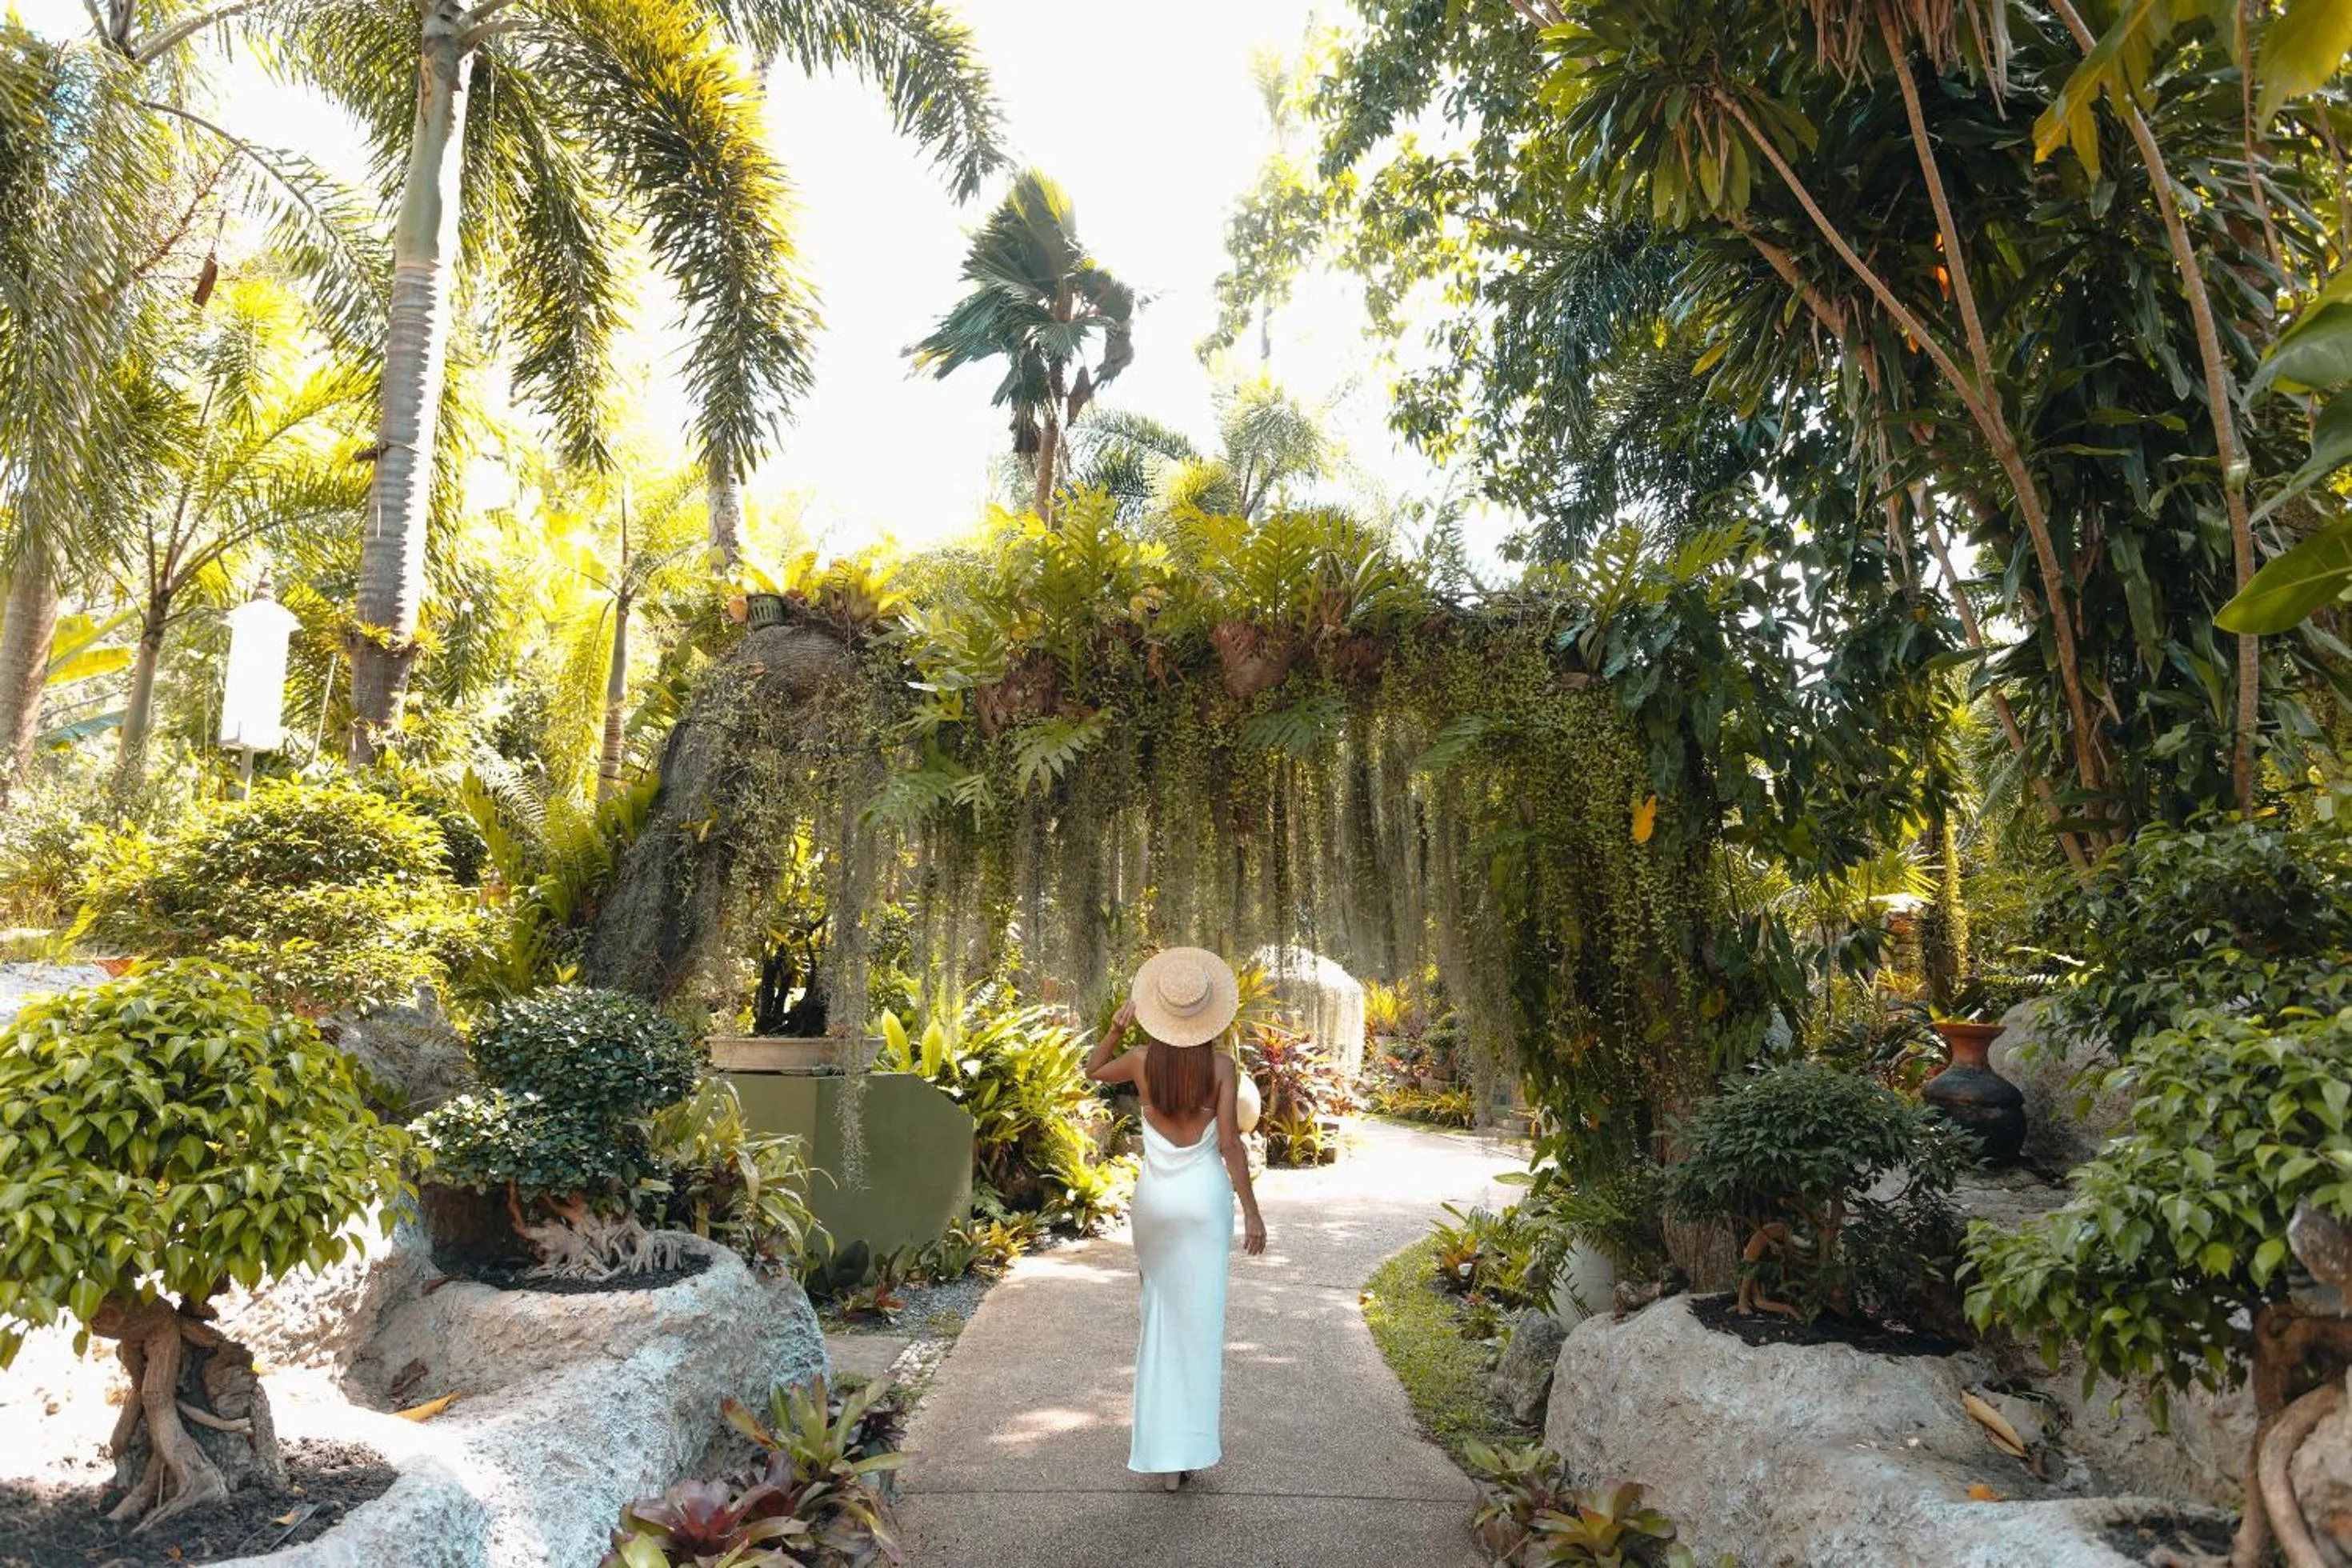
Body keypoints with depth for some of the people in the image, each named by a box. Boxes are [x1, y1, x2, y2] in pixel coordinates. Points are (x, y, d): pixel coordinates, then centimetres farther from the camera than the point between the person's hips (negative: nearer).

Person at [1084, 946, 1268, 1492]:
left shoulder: (1142, 1060, -6)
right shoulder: (1220, 1066, -11)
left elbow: (1093, 1071, 15)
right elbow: (1230, 1144, -13)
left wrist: (1116, 1027, 7)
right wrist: (1251, 1210, -7)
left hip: (1154, 1195, 2)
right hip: (1205, 1196, -2)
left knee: (1161, 1310, 21)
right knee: (1198, 1320, 5)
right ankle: (1182, 1450, 8)